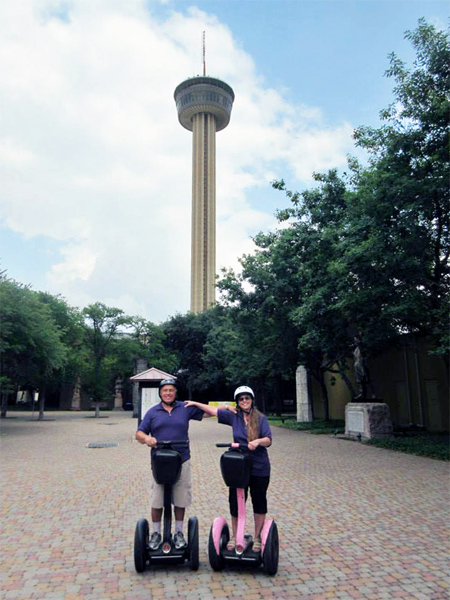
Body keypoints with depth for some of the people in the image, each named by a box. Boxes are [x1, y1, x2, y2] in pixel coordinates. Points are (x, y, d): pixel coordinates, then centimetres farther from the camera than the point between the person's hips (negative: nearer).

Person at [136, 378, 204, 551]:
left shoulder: (186, 408, 5)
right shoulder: (153, 412, 6)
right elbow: (139, 433, 4)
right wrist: (146, 438, -18)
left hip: (182, 461, 0)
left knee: (180, 499, 9)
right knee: (156, 500, 6)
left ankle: (179, 533, 26)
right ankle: (156, 534, 24)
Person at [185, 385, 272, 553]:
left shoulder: (261, 418, -3)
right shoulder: (234, 416, 2)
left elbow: (268, 440, -9)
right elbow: (213, 411, 9)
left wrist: (258, 441, -29)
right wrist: (195, 403, 10)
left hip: (259, 467, -1)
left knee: (259, 501, 8)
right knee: (235, 501, 8)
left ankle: (257, 538, 27)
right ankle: (234, 536, 28)